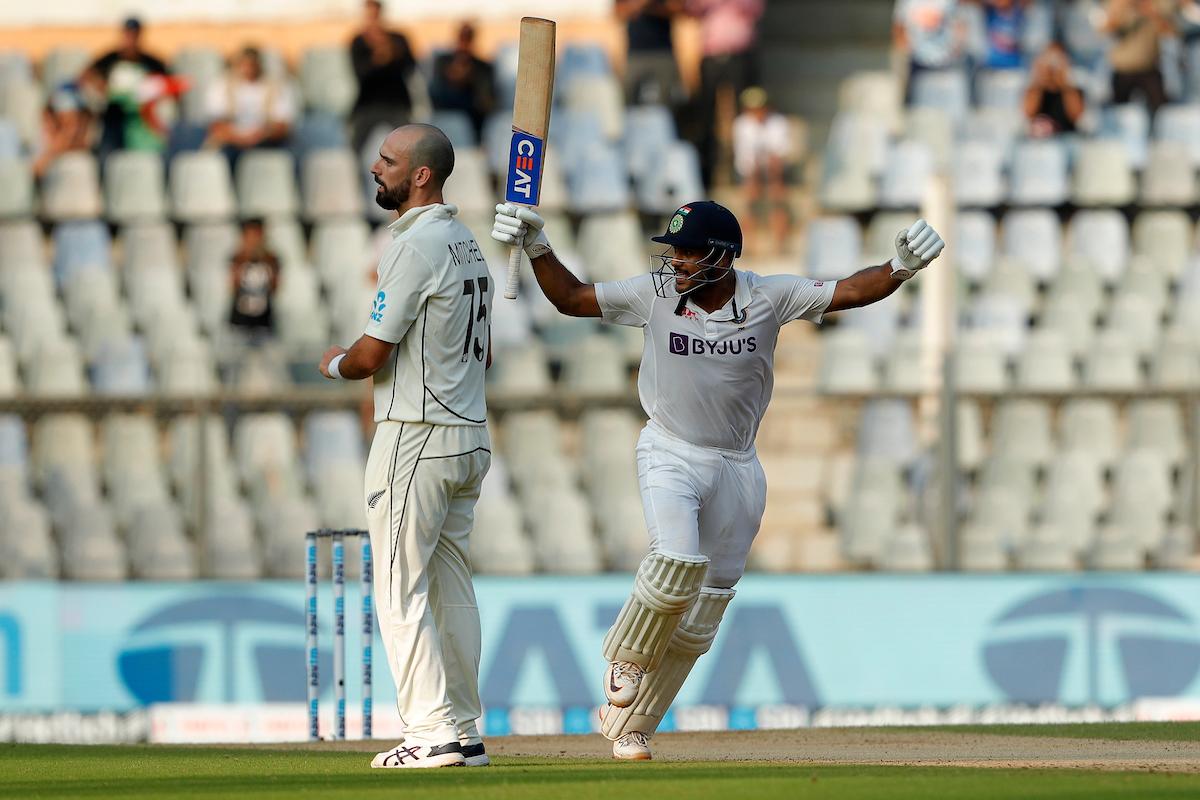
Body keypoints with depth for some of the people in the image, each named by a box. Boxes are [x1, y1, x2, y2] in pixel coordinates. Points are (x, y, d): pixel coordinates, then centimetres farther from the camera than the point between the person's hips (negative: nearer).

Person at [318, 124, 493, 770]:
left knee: (401, 593, -6)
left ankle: (432, 732, -11)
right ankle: (464, 732, 13)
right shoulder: (467, 243, 14)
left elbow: (372, 354, -18)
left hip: (416, 438, -9)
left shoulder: (416, 246, -16)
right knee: (452, 590, 12)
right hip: (470, 434, 9)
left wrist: (336, 364, 4)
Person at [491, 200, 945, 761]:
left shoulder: (768, 298, -6)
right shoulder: (654, 295, -7)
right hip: (671, 456, -2)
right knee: (679, 562, -29)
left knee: (698, 623, 4)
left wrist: (901, 267, -25)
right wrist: (537, 249, -14)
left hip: (737, 467, 2)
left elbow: (851, 292, -8)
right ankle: (626, 660, -2)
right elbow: (570, 298, 0)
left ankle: (629, 726, 16)